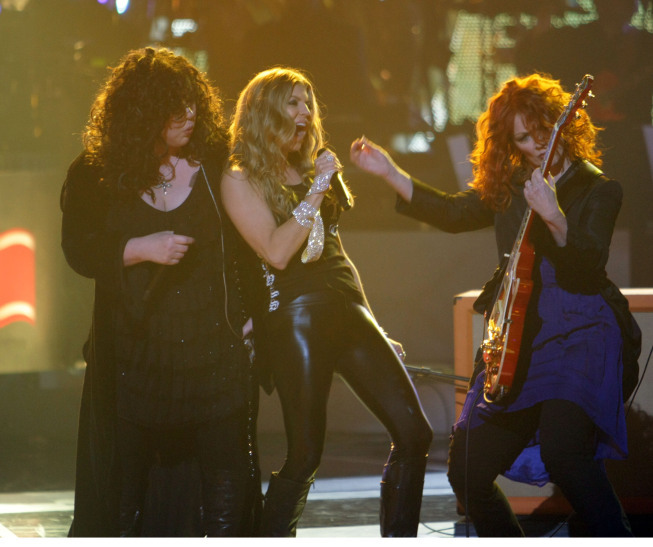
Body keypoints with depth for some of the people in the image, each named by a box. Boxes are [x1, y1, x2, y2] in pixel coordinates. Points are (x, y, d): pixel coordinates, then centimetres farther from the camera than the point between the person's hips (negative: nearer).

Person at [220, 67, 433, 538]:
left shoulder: (309, 169, 21)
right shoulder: (241, 179, -1)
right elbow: (277, 252, -14)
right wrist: (317, 189, -12)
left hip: (347, 307, 7)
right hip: (296, 316, -7)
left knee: (413, 431, -3)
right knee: (306, 453, -8)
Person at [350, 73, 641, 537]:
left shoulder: (597, 188, -3)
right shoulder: (510, 186, 15)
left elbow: (589, 266, -17)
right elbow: (452, 213, 26)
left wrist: (552, 217, -32)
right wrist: (390, 173, 21)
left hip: (582, 335, -7)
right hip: (520, 343, 7)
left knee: (562, 451, -33)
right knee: (467, 470, 5)